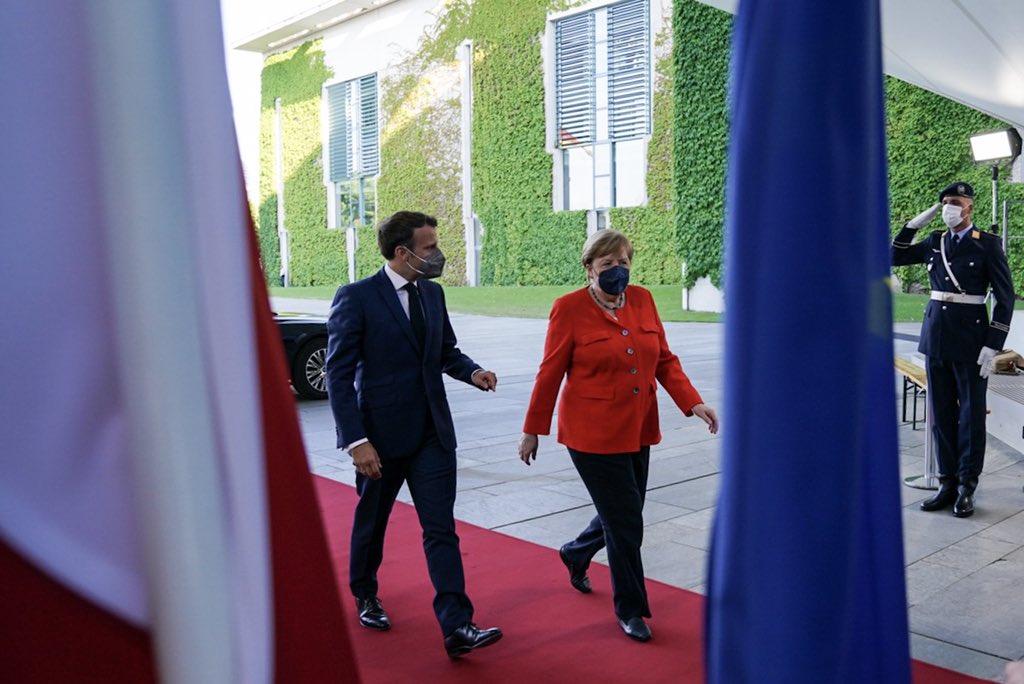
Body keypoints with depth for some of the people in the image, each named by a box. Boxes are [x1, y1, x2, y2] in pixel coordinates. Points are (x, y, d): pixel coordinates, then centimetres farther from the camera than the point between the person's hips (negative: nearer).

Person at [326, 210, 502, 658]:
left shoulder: (432, 293, 6)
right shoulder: (356, 298, -13)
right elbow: (339, 375, -14)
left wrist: (471, 371, -5)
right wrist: (356, 441, -20)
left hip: (432, 433, 4)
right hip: (382, 435, -4)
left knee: (441, 528, -1)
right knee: (371, 523, 17)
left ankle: (457, 627, 0)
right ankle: (365, 596, 42)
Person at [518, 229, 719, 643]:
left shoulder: (643, 300, 5)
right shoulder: (570, 308, -9)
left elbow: (664, 361, 7)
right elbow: (550, 374, -5)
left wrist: (693, 403, -6)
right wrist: (533, 430, 0)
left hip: (637, 432, 6)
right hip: (593, 434, -6)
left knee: (622, 516, 17)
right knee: (625, 523, -1)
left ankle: (575, 555, 48)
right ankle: (630, 609, 20)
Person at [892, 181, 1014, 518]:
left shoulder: (988, 244, -5)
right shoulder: (935, 241, 8)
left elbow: (1006, 296, -7)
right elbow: (895, 257, 18)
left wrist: (992, 345, -13)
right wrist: (913, 224, 4)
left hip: (970, 337, -5)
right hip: (935, 335, 5)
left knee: (971, 414, 3)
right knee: (941, 413, 8)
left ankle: (967, 488, 12)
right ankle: (948, 484, 17)